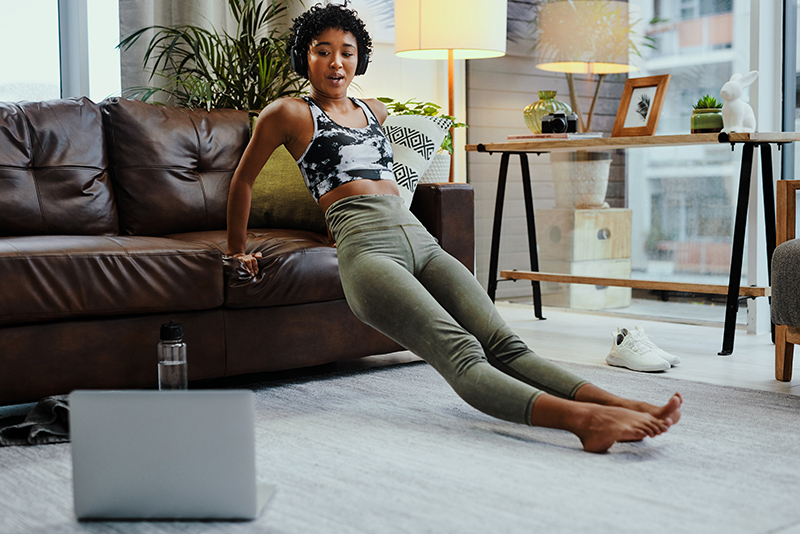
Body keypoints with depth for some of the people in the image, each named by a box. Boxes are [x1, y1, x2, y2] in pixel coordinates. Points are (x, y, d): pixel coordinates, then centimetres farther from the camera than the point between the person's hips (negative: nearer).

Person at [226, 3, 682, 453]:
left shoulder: (375, 111, 27)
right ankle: (582, 419, -53)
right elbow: (244, 179, 20)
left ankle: (619, 405, -39)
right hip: (368, 251, -6)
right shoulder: (290, 114, 10)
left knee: (504, 345, -18)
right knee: (461, 354, -30)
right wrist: (238, 250, 25)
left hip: (422, 242, 6)